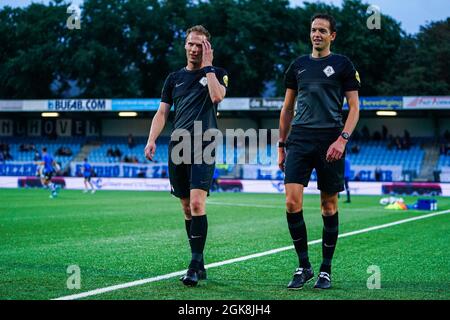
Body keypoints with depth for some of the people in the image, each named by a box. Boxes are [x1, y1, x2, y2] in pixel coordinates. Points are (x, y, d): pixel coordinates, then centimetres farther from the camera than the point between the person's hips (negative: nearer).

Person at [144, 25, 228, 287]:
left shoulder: (216, 74, 7)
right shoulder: (175, 78, 18)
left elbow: (217, 96, -14)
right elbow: (162, 112, 15)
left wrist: (208, 66, -6)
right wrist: (152, 139, 1)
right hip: (178, 147, 5)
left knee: (197, 203, -18)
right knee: (187, 208, 6)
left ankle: (195, 266, -16)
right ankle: (200, 264, 14)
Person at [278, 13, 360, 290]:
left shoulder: (343, 65, 4)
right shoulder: (298, 65, 14)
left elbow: (354, 107, 0)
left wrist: (342, 139, -14)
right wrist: (281, 145, 15)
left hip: (330, 142, -3)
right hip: (299, 140, 3)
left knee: (329, 206, 3)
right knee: (292, 202, -10)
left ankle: (326, 270, 14)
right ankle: (304, 266, 2)